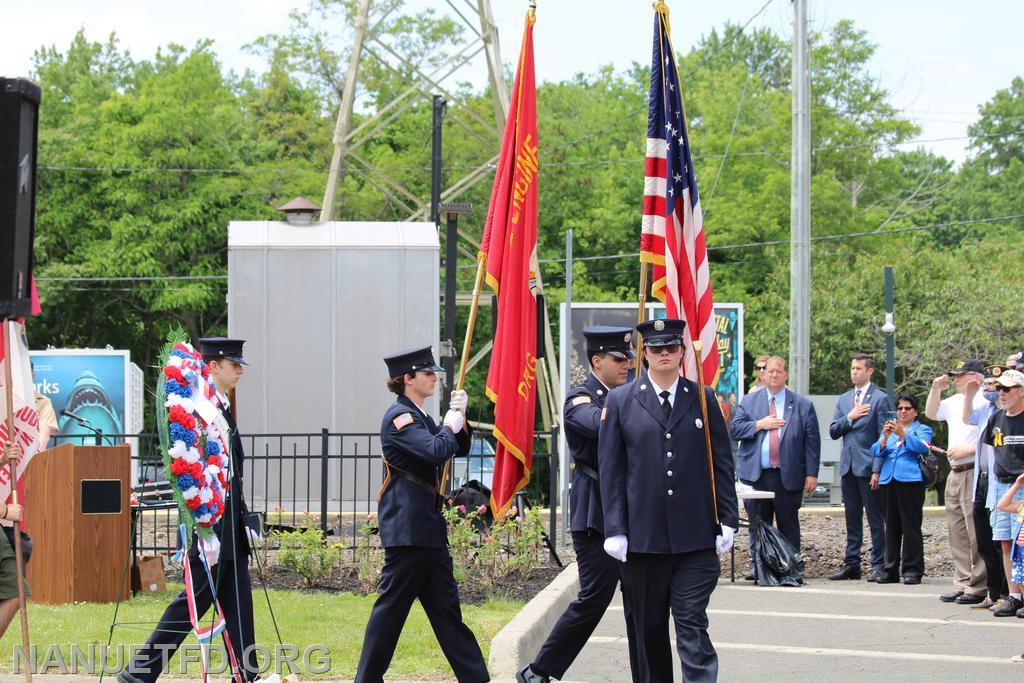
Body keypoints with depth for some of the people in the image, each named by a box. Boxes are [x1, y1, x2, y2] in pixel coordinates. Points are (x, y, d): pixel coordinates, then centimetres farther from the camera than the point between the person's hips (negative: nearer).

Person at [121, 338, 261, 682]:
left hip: (229, 528, 10)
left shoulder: (222, 408, 15)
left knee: (238, 605, 8)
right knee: (194, 601, -5)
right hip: (210, 526, -10)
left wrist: (245, 521, 20)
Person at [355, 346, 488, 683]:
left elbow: (459, 449, 22)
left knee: (445, 604, 8)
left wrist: (459, 418, 6)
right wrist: (449, 426, -8)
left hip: (428, 528, 10)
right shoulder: (399, 416, -12)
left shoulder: (420, 417, 17)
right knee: (392, 604, -5)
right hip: (407, 527, -10)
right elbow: (436, 451, -26)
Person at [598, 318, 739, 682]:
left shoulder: (703, 398, 7)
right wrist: (615, 529, -3)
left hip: (696, 538, -1)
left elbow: (722, 464, 8)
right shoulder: (620, 401, 5)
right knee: (649, 629, 9)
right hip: (643, 538, 1)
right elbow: (611, 471, 3)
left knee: (692, 626, -6)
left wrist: (728, 519, 1)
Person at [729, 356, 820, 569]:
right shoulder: (749, 402, 11)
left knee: (789, 527, 2)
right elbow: (734, 429, 3)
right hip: (756, 476, 1)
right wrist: (759, 425, -11)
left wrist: (811, 473, -4)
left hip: (788, 477, -1)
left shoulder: (803, 405, 6)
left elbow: (812, 441, 3)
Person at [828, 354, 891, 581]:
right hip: (848, 466, 6)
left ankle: (879, 565, 1)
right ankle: (851, 564, 14)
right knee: (852, 519, 10)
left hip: (869, 467, -6)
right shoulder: (844, 400, 16)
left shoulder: (880, 399, -4)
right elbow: (833, 431, 11)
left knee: (876, 519, -2)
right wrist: (849, 417, -7)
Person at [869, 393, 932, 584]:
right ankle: (891, 570, 10)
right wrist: (885, 437, -10)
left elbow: (923, 447, -11)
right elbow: (876, 451, 9)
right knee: (891, 526, 6)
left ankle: (912, 570, -7)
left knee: (911, 526, -8)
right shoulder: (889, 429, 22)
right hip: (889, 481, 5)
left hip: (910, 480, -5)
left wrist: (903, 434, -22)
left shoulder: (922, 430, 9)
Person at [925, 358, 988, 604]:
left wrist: (967, 450, -18)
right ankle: (962, 585, 17)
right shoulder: (954, 401, 15)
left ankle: (978, 588, -5)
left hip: (975, 473, -9)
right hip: (955, 474, 9)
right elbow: (931, 413, 30)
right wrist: (936, 390, 15)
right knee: (957, 533, 11)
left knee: (976, 534, -8)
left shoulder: (983, 402, -12)